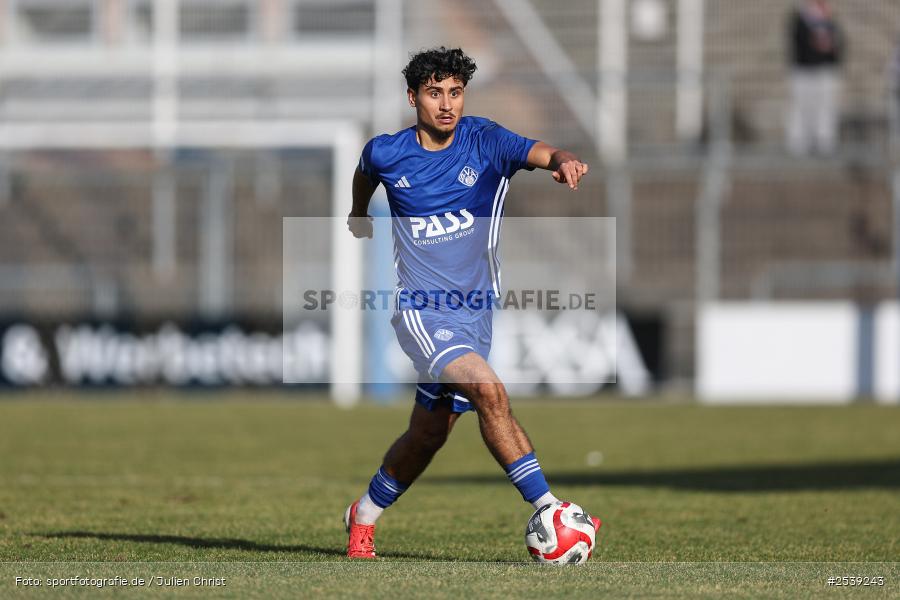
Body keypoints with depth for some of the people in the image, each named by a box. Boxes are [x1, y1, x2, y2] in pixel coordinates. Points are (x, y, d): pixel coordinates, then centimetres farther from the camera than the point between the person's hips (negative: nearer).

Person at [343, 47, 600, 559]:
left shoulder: (484, 142, -5)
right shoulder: (387, 153, -4)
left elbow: (538, 152, -25)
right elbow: (365, 174, 21)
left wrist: (564, 162, -48)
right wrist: (359, 215, 39)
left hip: (475, 313, 3)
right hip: (421, 311, -3)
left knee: (429, 435, 13)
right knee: (488, 389, -27)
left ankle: (364, 516, 37)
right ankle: (547, 509, -27)